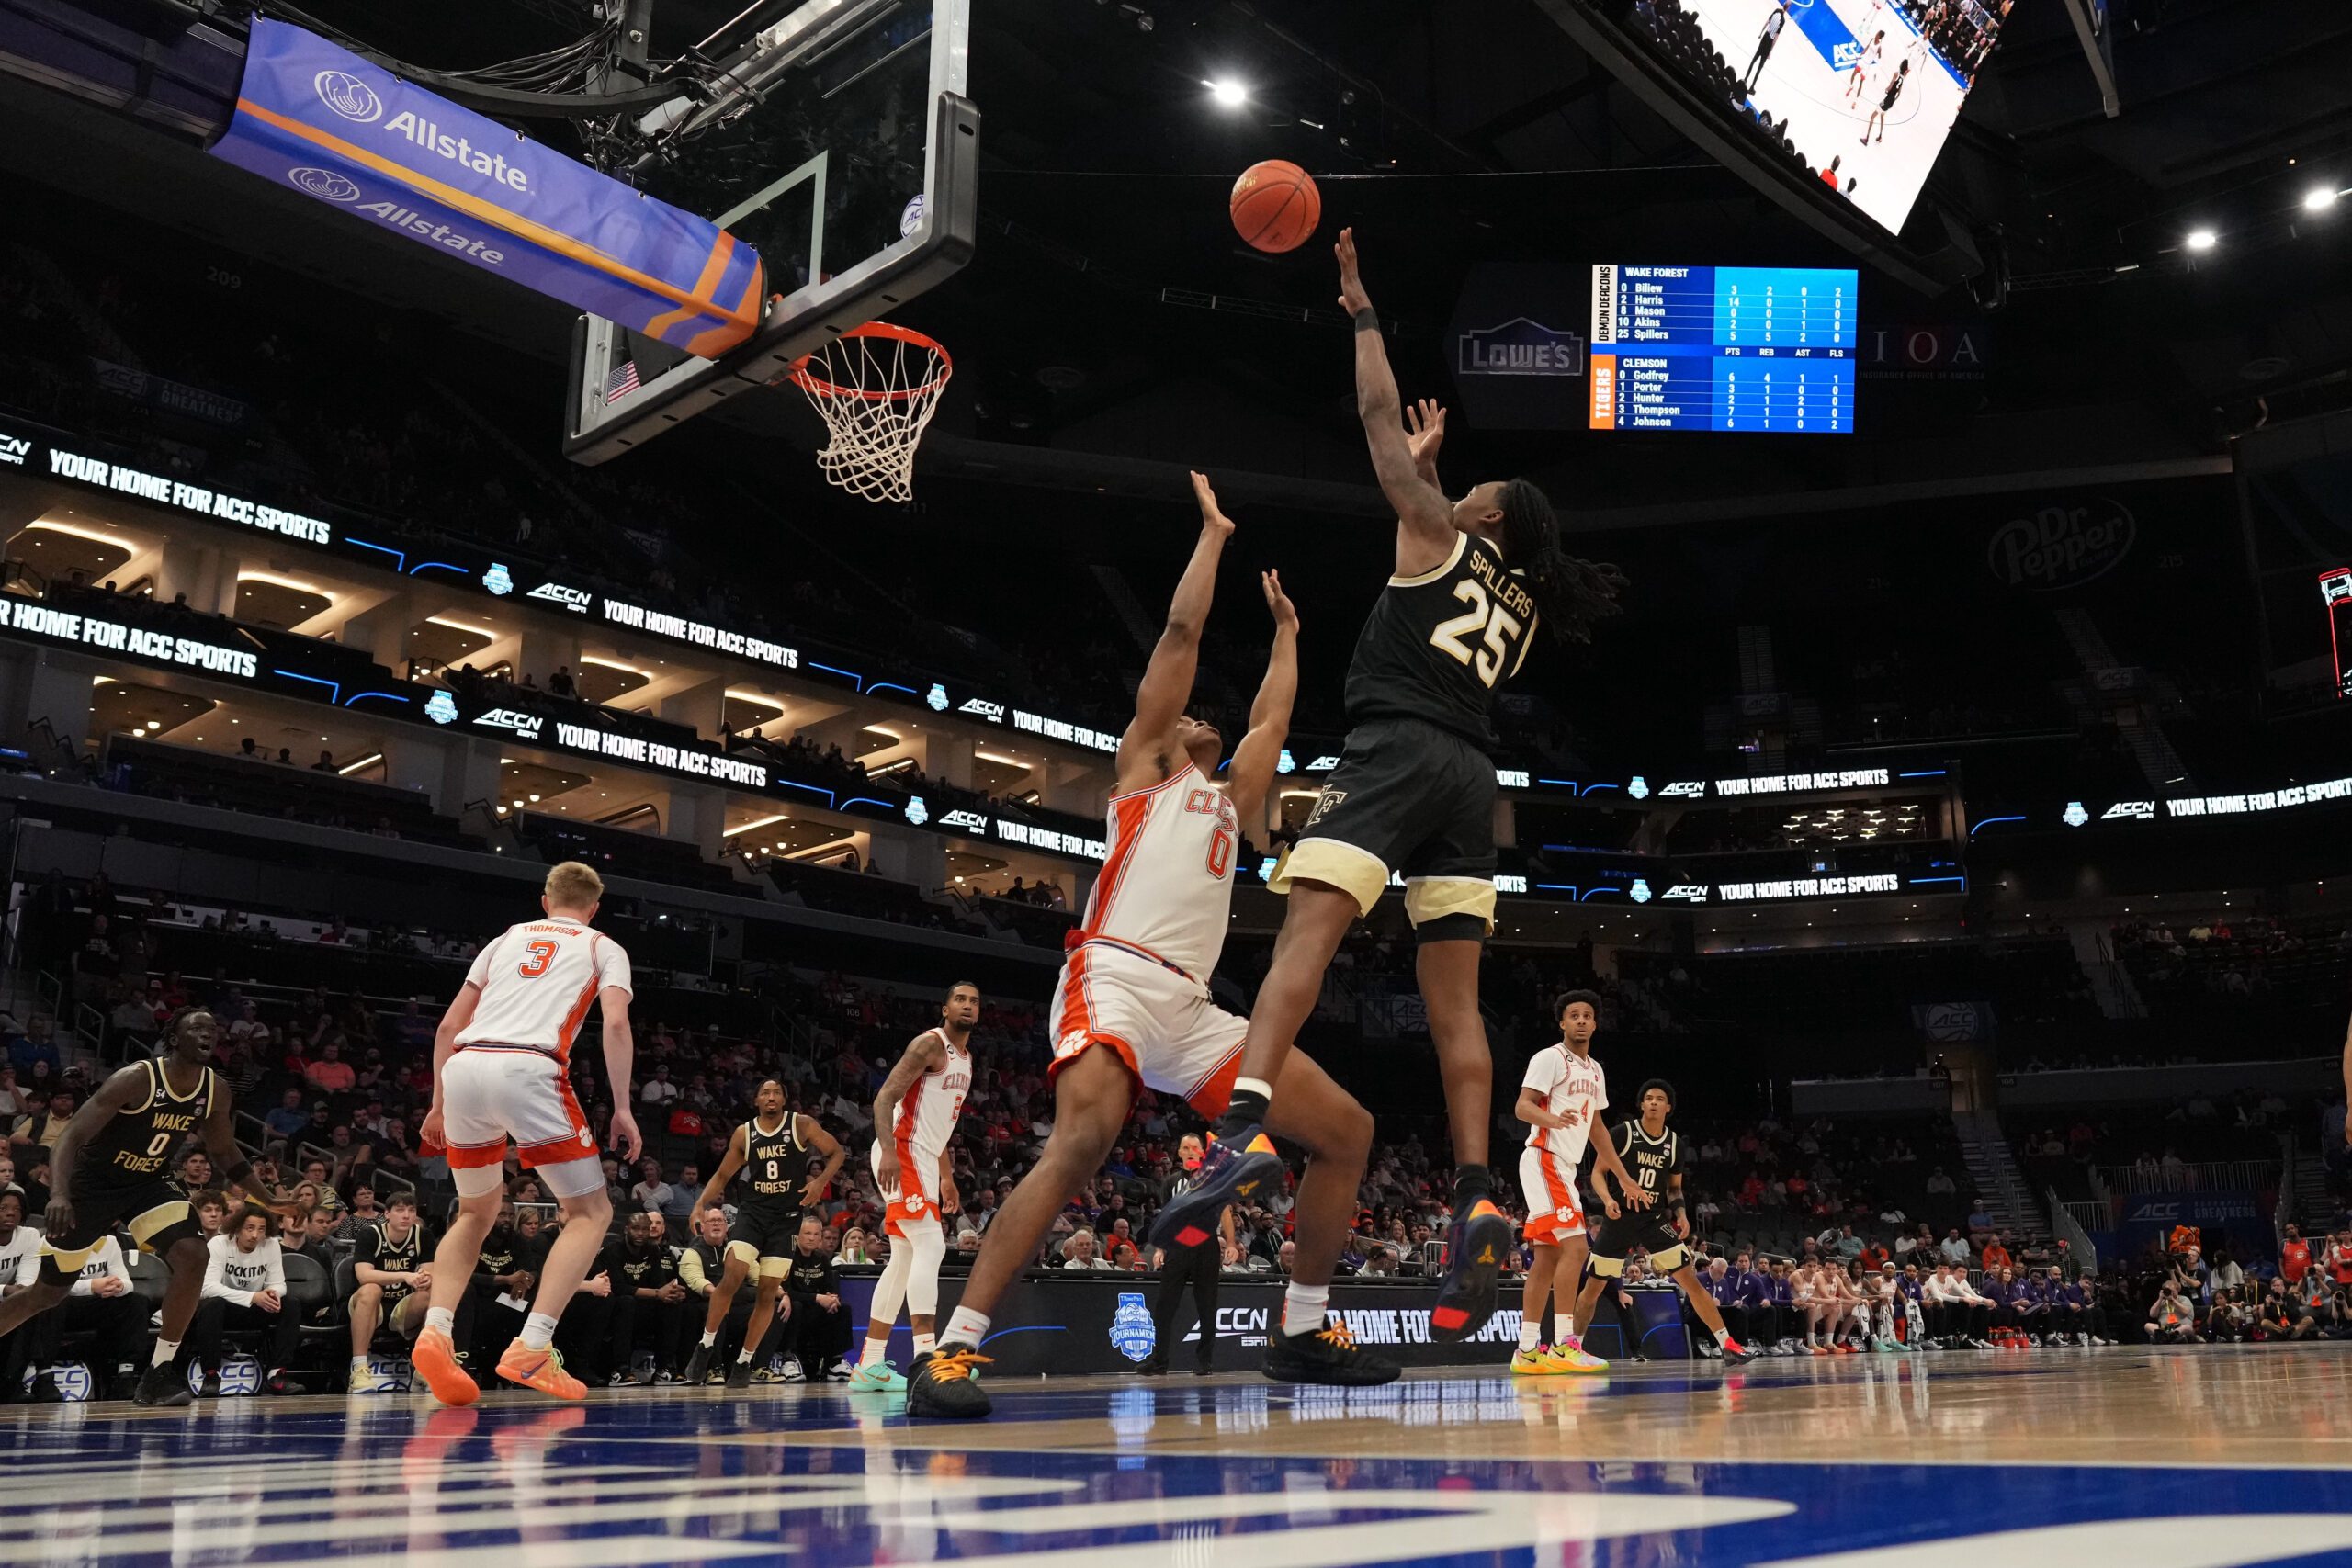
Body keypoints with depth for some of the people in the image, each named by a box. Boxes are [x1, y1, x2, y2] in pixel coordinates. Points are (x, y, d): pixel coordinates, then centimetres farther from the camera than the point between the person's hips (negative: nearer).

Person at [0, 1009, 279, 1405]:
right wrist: (58, 1194, -42)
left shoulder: (215, 1091, -6)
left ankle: (158, 1375, -11)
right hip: (92, 1183, -4)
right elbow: (71, 1135, -26)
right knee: (49, 1292, 6)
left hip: (148, 1183, 4)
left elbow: (226, 1154, 9)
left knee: (193, 1255, -21)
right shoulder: (136, 1079, -24)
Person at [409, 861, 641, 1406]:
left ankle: (435, 1332, 4)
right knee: (590, 1212, 7)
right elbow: (616, 1023, 0)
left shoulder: (507, 938, 29)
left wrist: (439, 1105, 30)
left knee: (476, 1212, 25)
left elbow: (449, 1025, 24)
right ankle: (531, 1349, -8)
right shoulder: (603, 947, 19)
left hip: (463, 1068, 5)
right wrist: (622, 1109, 0)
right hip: (528, 1070, -5)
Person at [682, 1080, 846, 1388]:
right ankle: (705, 1346, -1)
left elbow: (836, 1153, 3)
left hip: (786, 1218, -1)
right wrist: (701, 1203, -5)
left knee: (769, 1291, 0)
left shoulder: (802, 1125, -4)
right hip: (752, 1212, 1)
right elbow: (723, 1175, 10)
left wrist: (820, 1181, -13)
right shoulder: (743, 1133, 3)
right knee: (732, 1276, -18)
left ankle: (743, 1363, 11)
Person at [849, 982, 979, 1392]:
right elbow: (885, 1098, -18)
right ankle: (926, 1355, -25)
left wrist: (946, 1176, 25)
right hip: (902, 1154, -10)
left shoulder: (966, 1057, 19)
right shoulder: (929, 1044, -10)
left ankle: (869, 1366, 12)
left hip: (923, 1159, 10)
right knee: (930, 1245, -20)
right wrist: (888, 1150, -31)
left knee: (905, 1259, 8)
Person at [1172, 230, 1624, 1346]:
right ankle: (1476, 1201, -7)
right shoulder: (1518, 605, 27)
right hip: (1471, 774, 7)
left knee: (1310, 923, -22)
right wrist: (1431, 461, 54)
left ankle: (1244, 1124, -41)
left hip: (1398, 749, -7)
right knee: (1454, 1002, 3)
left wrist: (1361, 308, 25)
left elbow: (1379, 415, 13)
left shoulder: (1438, 537, 10)